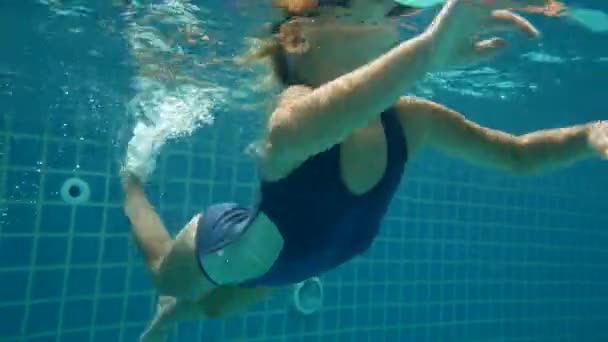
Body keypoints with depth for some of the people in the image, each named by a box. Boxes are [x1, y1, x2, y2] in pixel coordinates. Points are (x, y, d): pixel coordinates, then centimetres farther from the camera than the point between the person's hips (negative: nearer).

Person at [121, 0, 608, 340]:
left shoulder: (409, 119, -25)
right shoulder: (293, 108, -43)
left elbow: (519, 156, -15)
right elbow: (291, 134, -70)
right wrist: (430, 46, -81)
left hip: (278, 260, 5)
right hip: (224, 248, -4)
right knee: (165, 278, 34)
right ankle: (132, 184, 63)